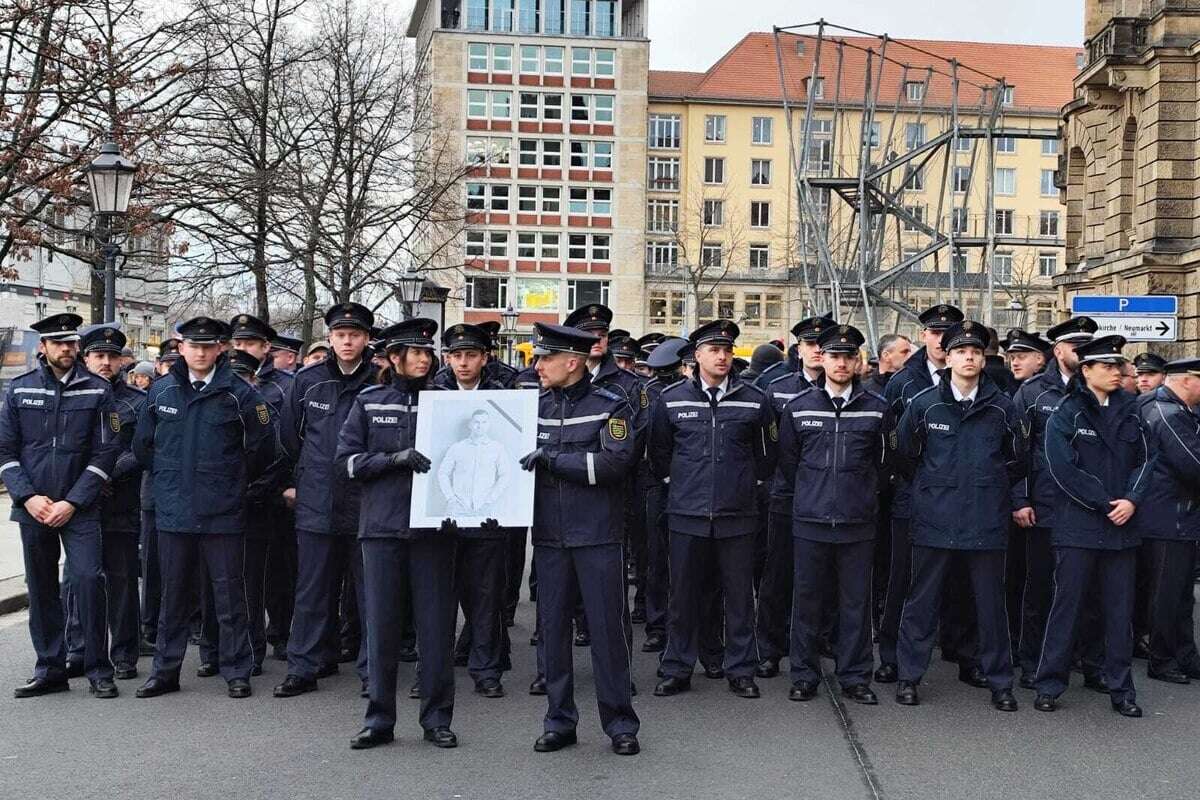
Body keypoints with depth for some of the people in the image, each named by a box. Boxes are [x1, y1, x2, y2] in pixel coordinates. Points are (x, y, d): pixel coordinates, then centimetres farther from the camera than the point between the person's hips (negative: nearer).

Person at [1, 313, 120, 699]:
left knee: (88, 579, -11)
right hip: (33, 506, 3)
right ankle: (49, 669, 19)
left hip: (80, 508, -2)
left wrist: (72, 502, -10)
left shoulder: (97, 390, 0)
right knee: (41, 589, 8)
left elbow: (106, 452, -4)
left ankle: (99, 671, -1)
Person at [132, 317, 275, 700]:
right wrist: (166, 478, 16)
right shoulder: (161, 391, 6)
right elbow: (142, 443, 18)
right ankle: (165, 670, 20)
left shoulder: (239, 393, -4)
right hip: (173, 510, 3)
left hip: (223, 511, -3)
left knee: (229, 593, 3)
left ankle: (237, 672, 12)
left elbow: (263, 447, 3)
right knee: (173, 594, 11)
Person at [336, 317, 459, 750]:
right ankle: (379, 719, 14)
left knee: (436, 624, 3)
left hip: (433, 525, 1)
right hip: (382, 524, 0)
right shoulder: (368, 402, 5)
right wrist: (396, 459, -13)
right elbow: (347, 461, 1)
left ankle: (437, 718, 14)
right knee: (380, 623, 4)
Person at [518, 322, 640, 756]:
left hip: (598, 536, -4)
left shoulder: (610, 406, -4)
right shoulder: (536, 405, 9)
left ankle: (620, 723, 13)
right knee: (552, 627, 8)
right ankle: (559, 721, 20)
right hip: (549, 536, 4)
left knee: (608, 627, 1)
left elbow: (616, 461, -17)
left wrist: (551, 458, -18)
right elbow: (519, 456, 18)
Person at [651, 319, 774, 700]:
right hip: (687, 515, 0)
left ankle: (741, 671, 18)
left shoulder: (754, 400, 1)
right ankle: (677, 670, 19)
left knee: (740, 596, 6)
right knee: (683, 596, 8)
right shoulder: (671, 399, 2)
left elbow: (765, 456, 13)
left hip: (738, 515, 0)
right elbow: (658, 454, 14)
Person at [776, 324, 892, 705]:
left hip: (858, 522, 0)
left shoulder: (876, 408, 1)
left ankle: (855, 677, 16)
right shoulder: (798, 407, 2)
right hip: (810, 521, 0)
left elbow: (883, 461, 12)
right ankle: (804, 675, 17)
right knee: (806, 600, 6)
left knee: (856, 602, 6)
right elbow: (787, 460, 12)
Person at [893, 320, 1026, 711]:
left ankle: (999, 681, 19)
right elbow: (905, 456, 11)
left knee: (991, 603, 8)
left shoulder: (1002, 407, 1)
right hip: (935, 520, -1)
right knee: (922, 601, 6)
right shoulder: (923, 404, -2)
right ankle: (909, 675, 17)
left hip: (987, 523, 1)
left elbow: (1016, 460, 14)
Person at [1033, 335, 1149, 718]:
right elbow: (1063, 469, -12)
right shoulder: (1065, 415, -4)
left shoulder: (1130, 412, 10)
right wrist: (1105, 504, -13)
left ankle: (1121, 688, 17)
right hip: (1078, 525, -4)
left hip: (1122, 527, 4)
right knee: (1066, 604, 1)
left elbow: (1143, 461, 9)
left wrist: (1132, 500, -8)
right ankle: (1049, 684, 10)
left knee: (1120, 609, 8)